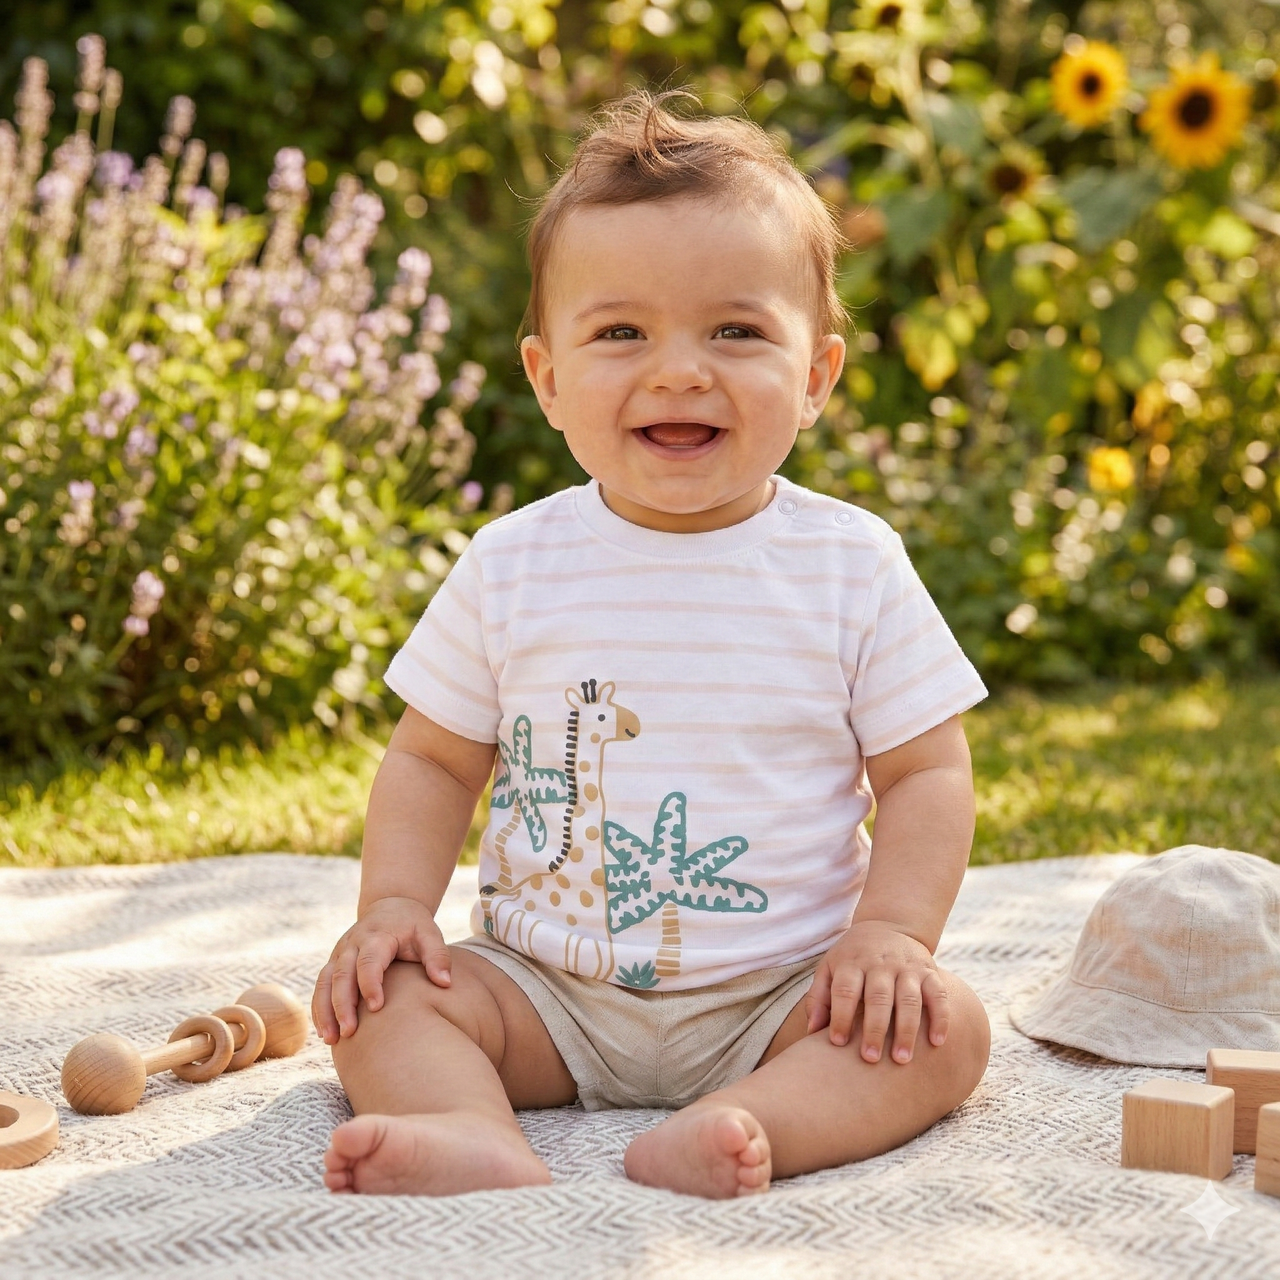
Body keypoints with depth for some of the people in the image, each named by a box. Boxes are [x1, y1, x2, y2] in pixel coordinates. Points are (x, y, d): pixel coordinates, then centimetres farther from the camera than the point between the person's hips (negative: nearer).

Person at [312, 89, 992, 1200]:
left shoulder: (853, 566, -5)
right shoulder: (512, 566, -2)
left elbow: (927, 773, -1)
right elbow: (434, 760, 7)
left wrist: (889, 931, -15)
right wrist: (394, 902, -8)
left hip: (779, 995, -1)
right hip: (546, 989, 1)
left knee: (947, 1027, -24)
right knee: (381, 993, -17)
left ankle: (715, 1135, -42)